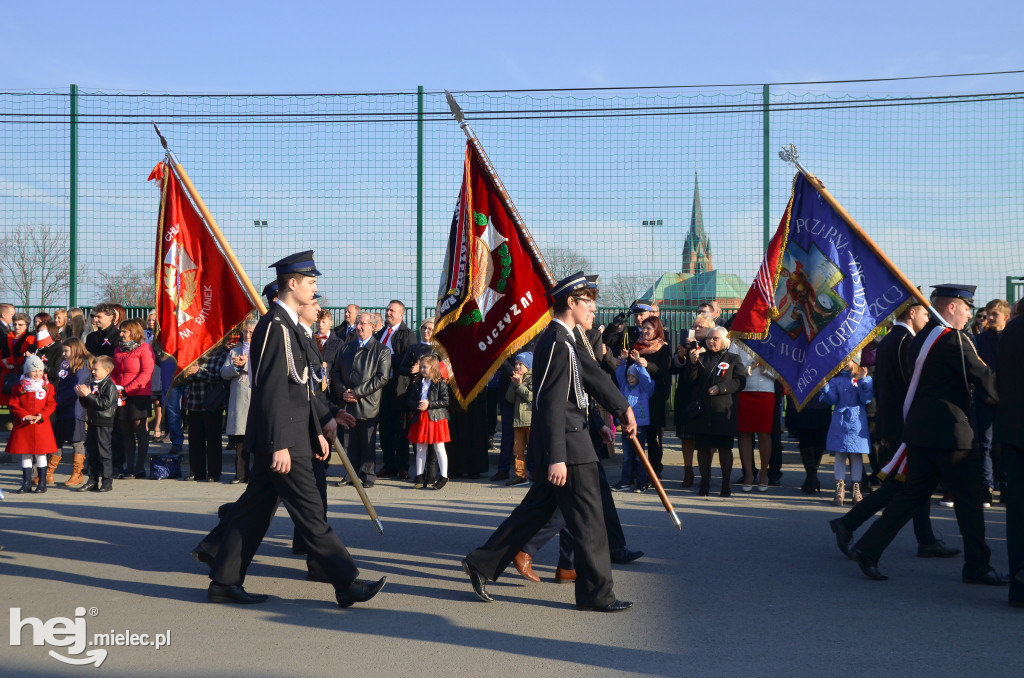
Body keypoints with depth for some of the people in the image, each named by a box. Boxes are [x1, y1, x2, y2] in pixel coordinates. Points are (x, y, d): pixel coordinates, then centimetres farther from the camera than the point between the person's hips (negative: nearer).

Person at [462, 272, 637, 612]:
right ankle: (596, 593, 10)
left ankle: (482, 564, 21)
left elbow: (593, 374, 24)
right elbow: (552, 404, -23)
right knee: (587, 519, -1)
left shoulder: (565, 340, 14)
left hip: (568, 440, 10)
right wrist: (556, 458, -24)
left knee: (536, 510, 16)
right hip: (567, 444, -10)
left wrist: (623, 408, 28)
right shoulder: (558, 342, -18)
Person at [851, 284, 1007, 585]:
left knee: (913, 492, 11)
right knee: (969, 495, 3)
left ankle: (869, 548, 6)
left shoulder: (922, 337, 14)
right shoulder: (953, 339, -14)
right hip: (948, 431, -9)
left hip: (918, 428, 9)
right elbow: (984, 378, -14)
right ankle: (977, 566, 11)